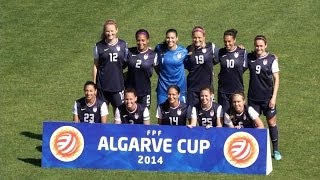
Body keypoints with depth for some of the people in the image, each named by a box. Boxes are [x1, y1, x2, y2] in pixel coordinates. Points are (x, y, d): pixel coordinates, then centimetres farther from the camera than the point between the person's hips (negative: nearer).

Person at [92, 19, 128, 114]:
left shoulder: (123, 45, 2)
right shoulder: (99, 46, 0)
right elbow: (95, 65, 5)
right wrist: (94, 83, 3)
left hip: (118, 83, 0)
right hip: (102, 84, 0)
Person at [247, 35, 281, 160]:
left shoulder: (272, 59, -6)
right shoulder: (249, 57, 1)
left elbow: (276, 79, -4)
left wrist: (274, 97, -10)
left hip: (267, 97, -2)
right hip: (253, 97, 2)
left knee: (272, 122, 4)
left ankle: (275, 150, 15)